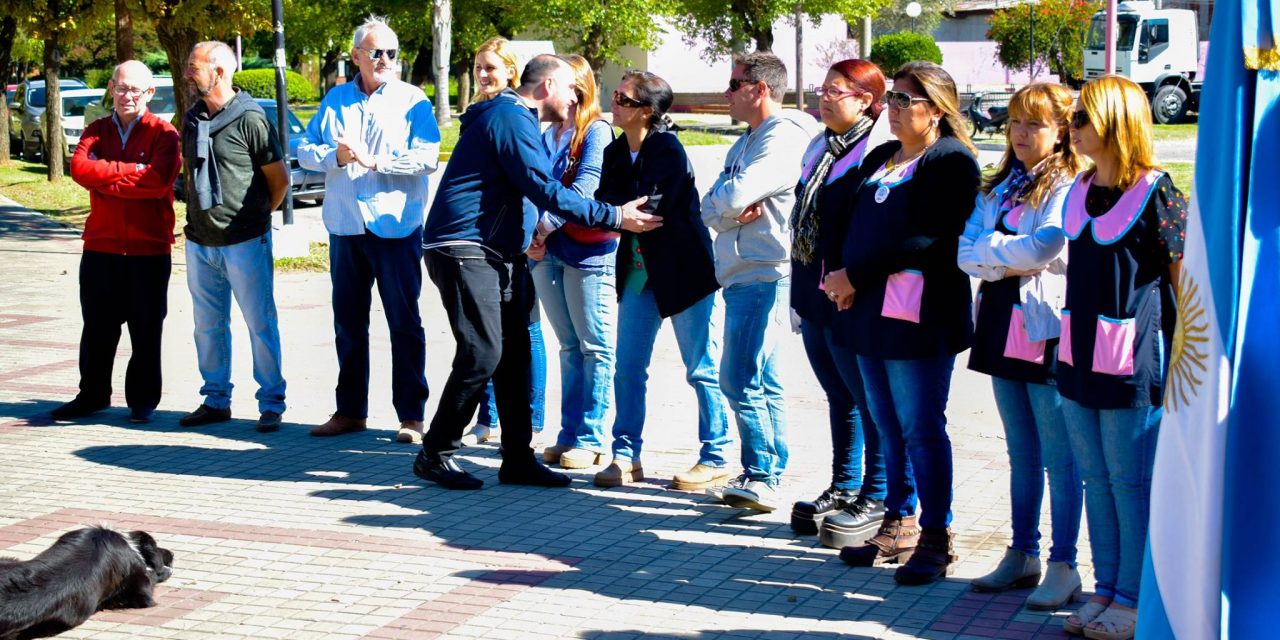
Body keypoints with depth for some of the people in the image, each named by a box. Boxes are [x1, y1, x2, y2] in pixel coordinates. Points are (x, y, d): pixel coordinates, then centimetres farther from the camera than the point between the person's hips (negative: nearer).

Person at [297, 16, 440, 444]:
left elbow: (426, 157, -14)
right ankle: (350, 411, 22)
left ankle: (411, 415, 5)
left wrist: (375, 160, -19)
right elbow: (305, 150, 8)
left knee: (404, 323, -1)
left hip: (396, 228, -4)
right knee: (348, 323, 11)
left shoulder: (412, 100, -2)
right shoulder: (335, 100, 11)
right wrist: (335, 156, -11)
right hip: (345, 228, 5)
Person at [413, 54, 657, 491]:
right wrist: (614, 217, -17)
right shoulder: (511, 118, -13)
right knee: (482, 354, -12)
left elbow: (535, 189, 26)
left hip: (497, 254, 11)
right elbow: (546, 191, -20)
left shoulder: (517, 119, 20)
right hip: (464, 249, -11)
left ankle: (517, 459, 12)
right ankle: (434, 455, 0)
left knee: (514, 353, 7)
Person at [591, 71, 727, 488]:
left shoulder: (668, 150, -16)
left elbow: (647, 206, -25)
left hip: (684, 269, -7)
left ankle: (715, 459, 9)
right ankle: (626, 456, 16)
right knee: (628, 366, 7)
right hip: (639, 269, 7)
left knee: (701, 367, 1)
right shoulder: (615, 152, 6)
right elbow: (606, 204, 2)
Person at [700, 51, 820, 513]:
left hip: (763, 275, -10)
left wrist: (723, 199, 0)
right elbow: (711, 210, 12)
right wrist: (730, 211, -9)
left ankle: (761, 477, -9)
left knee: (741, 380, -13)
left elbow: (735, 196, -22)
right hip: (743, 275, 10)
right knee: (761, 382, 12)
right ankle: (767, 476, 17)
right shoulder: (746, 142, 21)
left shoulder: (785, 137, -11)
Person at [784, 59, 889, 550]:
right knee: (839, 398, 18)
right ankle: (843, 490, 28)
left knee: (870, 400, 0)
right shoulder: (819, 147, 15)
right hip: (814, 296, 9)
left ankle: (875, 500, 8)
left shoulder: (877, 151, -14)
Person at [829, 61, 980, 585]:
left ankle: (936, 540, 3)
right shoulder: (879, 158, 20)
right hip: (870, 310, 8)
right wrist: (842, 278, 1)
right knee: (889, 427, 13)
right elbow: (856, 225, 20)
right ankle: (899, 526, 23)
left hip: (918, 316, -8)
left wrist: (855, 275, -15)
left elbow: (923, 240, -17)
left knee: (921, 428, -5)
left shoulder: (950, 161, -8)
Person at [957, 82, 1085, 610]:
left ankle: (1064, 567, 6)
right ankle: (1022, 556, 24)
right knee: (1020, 453, 15)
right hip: (1003, 326, 7)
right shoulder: (999, 185, 14)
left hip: (1047, 332, -7)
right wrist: (1006, 264, -14)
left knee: (1058, 457, -1)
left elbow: (1044, 248, -22)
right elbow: (965, 250, 5)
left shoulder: (1069, 187, -9)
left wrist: (987, 249, -7)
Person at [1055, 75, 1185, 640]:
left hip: (1131, 359, -7)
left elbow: (1184, 277, -9)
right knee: (1096, 478, 13)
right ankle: (1106, 588, 23)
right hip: (1079, 354, 7)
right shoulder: (1078, 192, 9)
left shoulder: (1154, 193, -12)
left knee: (1130, 482, 1)